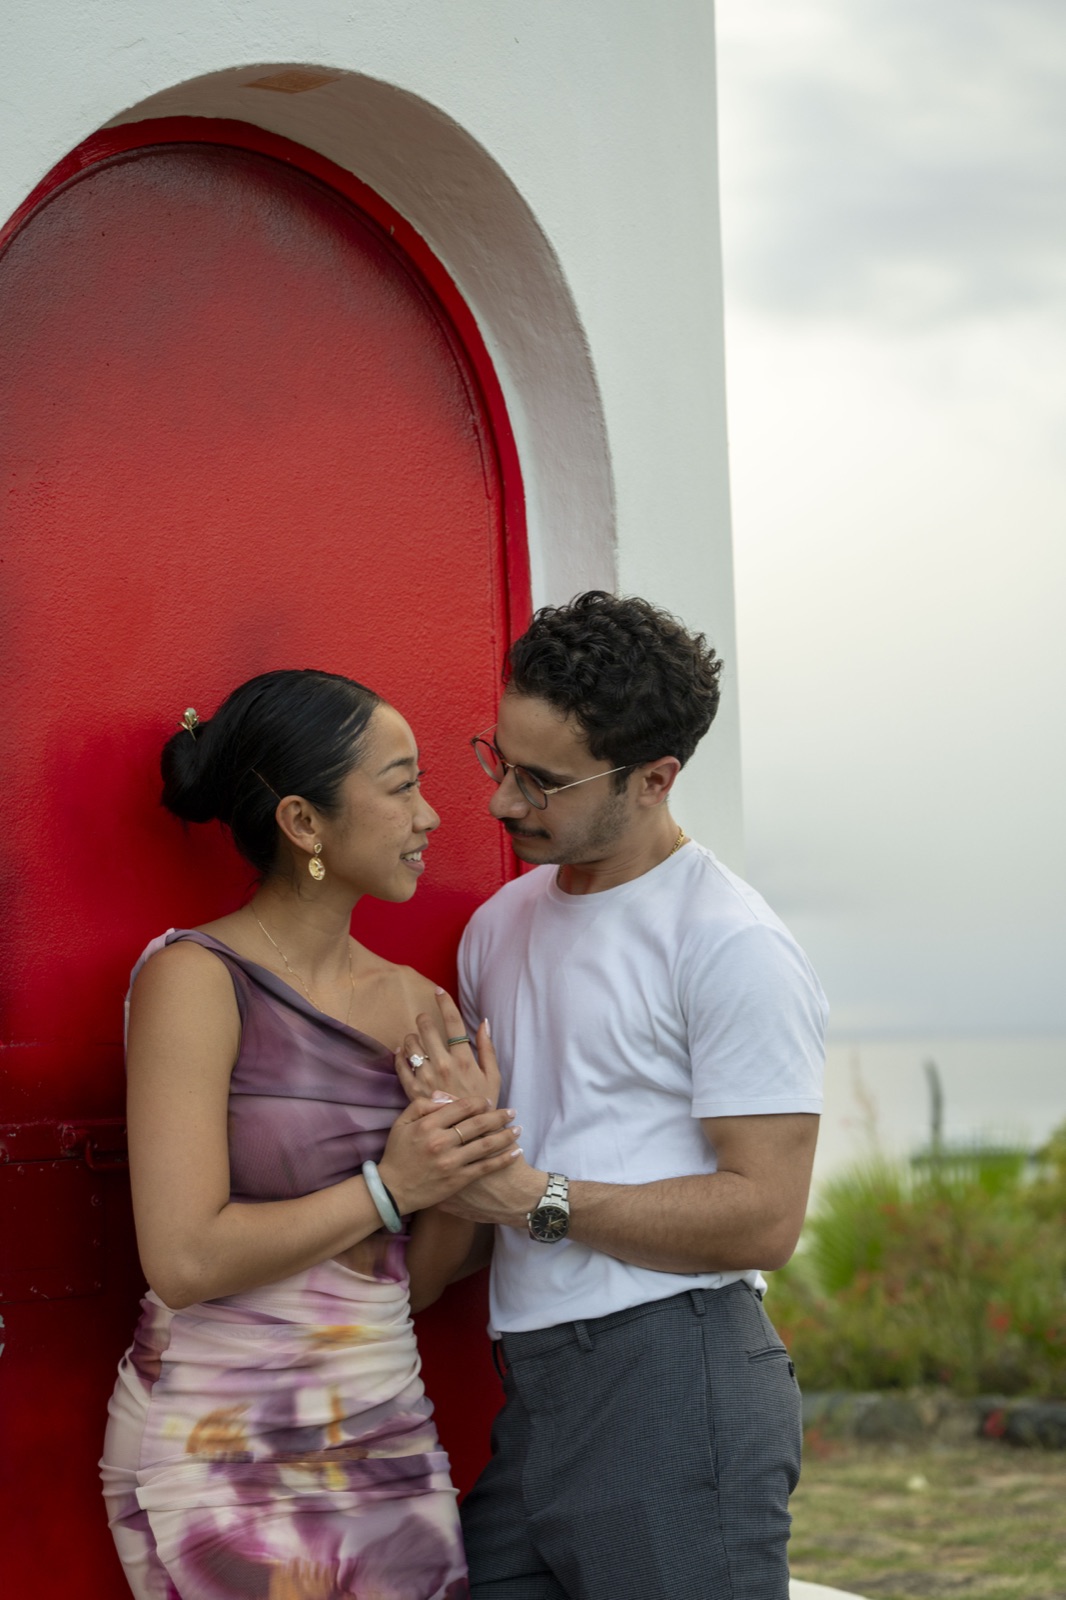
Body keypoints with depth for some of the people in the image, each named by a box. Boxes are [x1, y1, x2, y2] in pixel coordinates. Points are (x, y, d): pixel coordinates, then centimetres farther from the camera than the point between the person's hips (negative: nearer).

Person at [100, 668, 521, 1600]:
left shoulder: (417, 1008, 8)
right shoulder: (195, 979, -10)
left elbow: (419, 1280, 11)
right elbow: (185, 1260, -18)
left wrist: (465, 1153, -6)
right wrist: (386, 1189, -11)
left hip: (388, 1442, 6)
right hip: (220, 1448, -6)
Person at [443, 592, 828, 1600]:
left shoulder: (732, 948, -9)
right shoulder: (502, 922, 18)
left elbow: (763, 1217, -15)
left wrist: (535, 1200, -15)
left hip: (673, 1375, -7)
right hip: (531, 1391, 7)